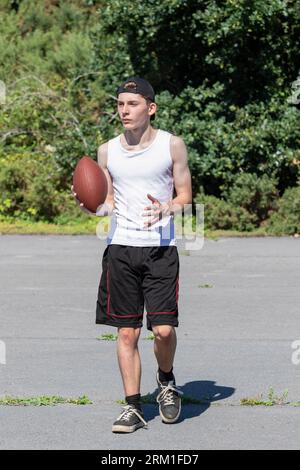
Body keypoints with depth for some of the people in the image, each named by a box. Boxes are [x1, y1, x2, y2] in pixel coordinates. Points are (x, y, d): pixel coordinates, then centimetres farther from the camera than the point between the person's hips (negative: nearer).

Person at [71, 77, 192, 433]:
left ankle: (166, 381, 21)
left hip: (160, 247, -2)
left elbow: (185, 196, 5)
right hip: (120, 247, 2)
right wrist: (92, 207, -7)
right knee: (127, 332, 1)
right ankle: (133, 407, 9)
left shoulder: (172, 145, 1)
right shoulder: (107, 151, 9)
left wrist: (167, 209, -16)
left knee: (163, 329, -9)